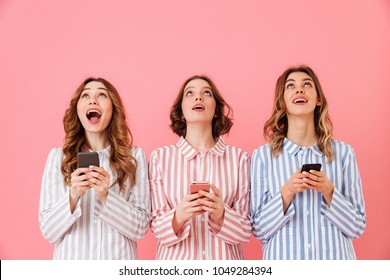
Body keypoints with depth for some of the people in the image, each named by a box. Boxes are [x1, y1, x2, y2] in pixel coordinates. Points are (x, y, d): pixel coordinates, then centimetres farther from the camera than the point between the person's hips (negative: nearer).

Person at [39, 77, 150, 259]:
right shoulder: (58, 156, -4)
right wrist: (73, 195, -21)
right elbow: (48, 230, -5)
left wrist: (106, 196, -21)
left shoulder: (135, 156, -6)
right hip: (71, 259, 0)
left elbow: (141, 227, -7)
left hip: (119, 263, 0)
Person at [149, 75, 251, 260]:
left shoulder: (240, 158, -5)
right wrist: (179, 215, -23)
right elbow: (157, 227, -4)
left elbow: (246, 230, -4)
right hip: (176, 259, 0)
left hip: (223, 260, 0)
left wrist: (221, 215, -22)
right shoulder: (160, 157, -4)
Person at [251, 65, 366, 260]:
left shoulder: (343, 153, -3)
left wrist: (329, 191, -16)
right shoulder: (263, 155, -5)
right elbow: (259, 230, -4)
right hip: (283, 258, -1)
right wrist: (287, 192, -18)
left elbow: (357, 228, -1)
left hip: (335, 257, 1)